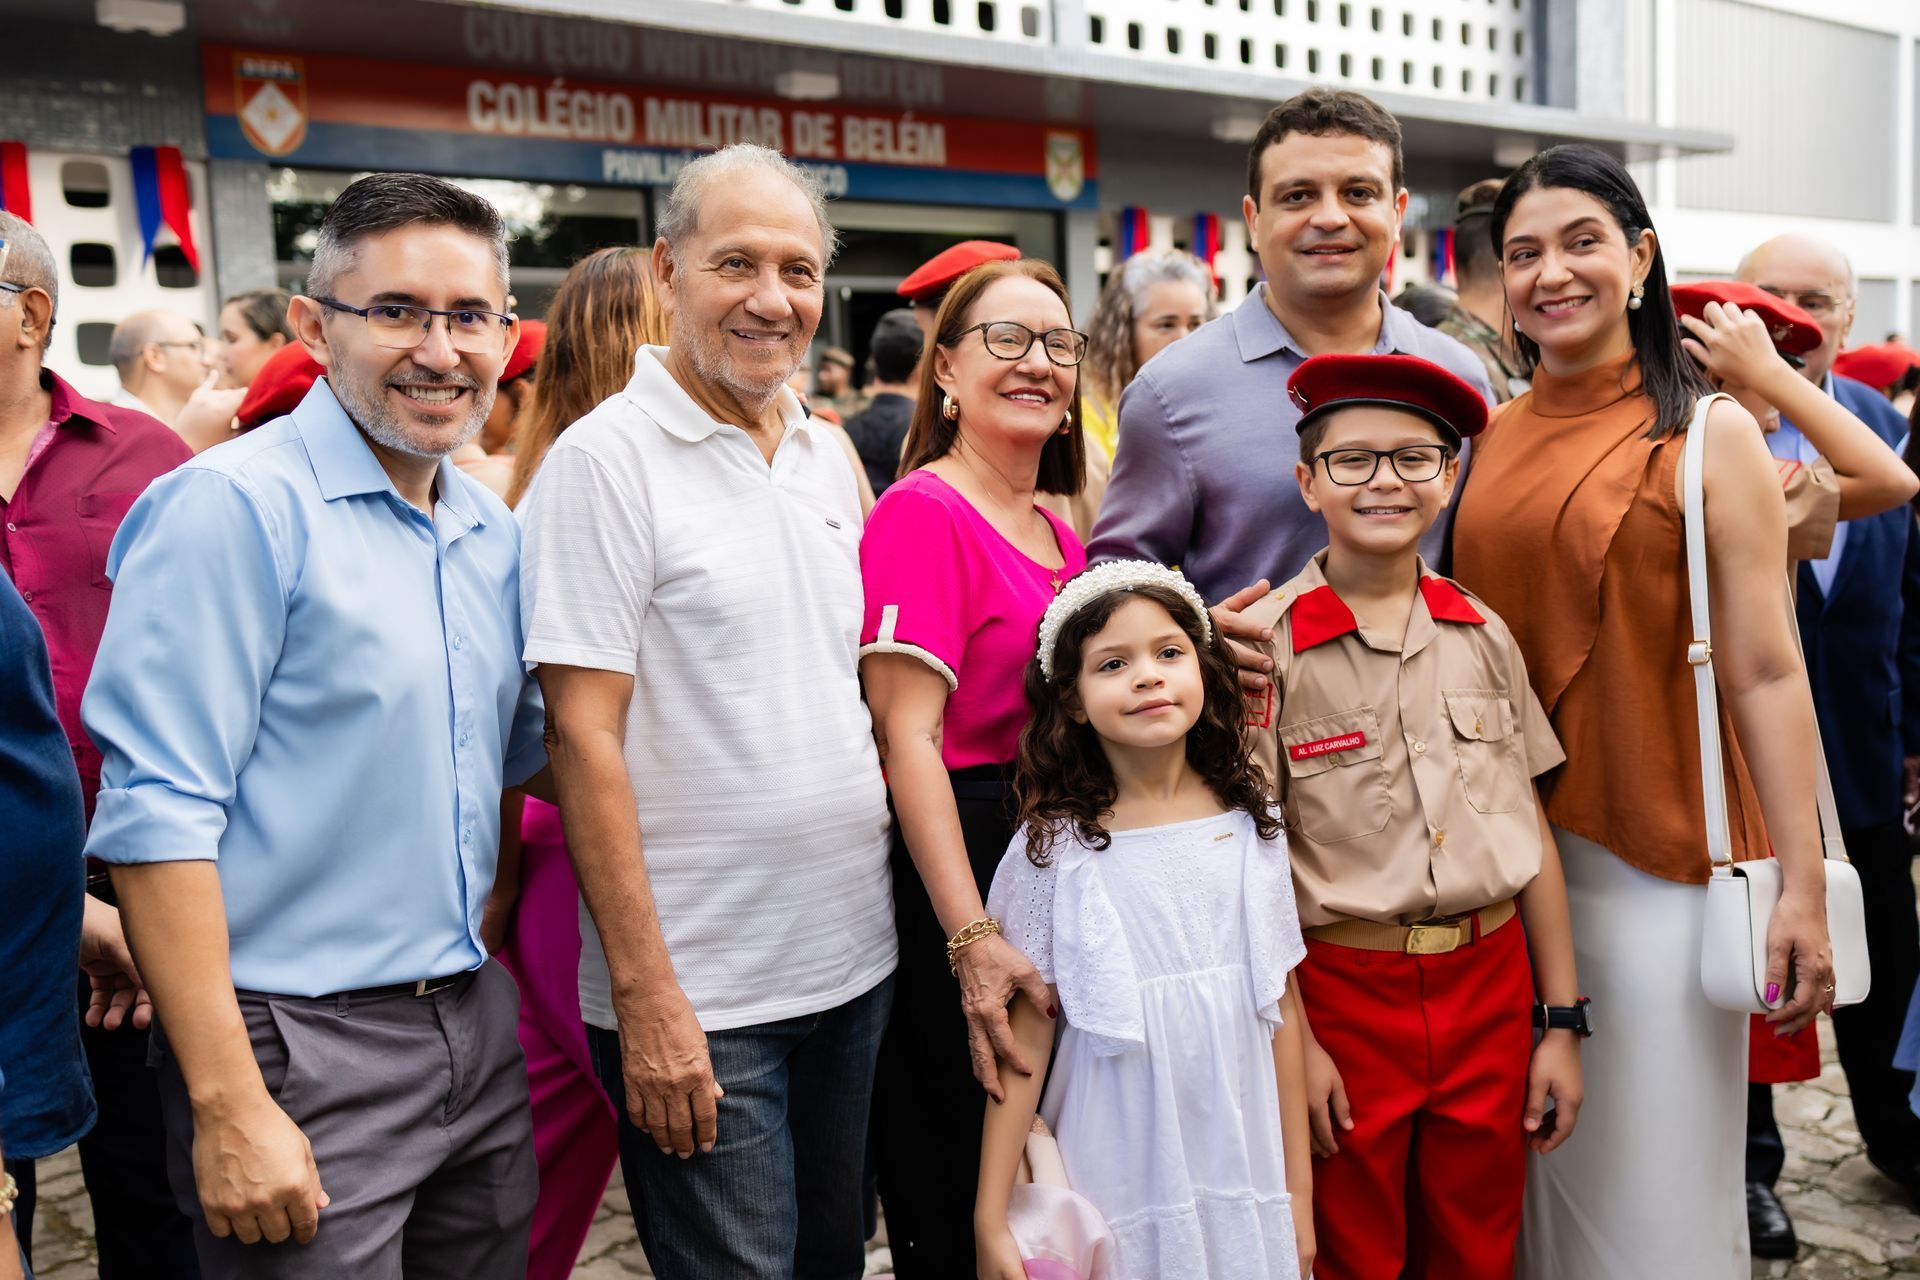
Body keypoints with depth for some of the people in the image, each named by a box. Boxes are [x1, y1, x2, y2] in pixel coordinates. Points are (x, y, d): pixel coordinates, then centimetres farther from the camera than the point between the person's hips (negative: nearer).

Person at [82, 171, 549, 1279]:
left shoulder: (495, 532, 8)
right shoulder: (234, 506, -13)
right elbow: (161, 816, -18)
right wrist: (227, 1105, -20)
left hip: (478, 1022, 7)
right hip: (304, 1052, -7)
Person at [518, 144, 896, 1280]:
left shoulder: (829, 459, 9)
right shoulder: (607, 459, -11)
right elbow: (584, 736, -15)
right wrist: (644, 993, -17)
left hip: (856, 964, 7)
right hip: (697, 998, -6)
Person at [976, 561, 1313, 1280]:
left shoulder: (1252, 828, 0)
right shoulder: (1055, 848, -9)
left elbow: (1282, 1011, 4)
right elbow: (1026, 1036, -7)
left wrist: (1299, 1192, 6)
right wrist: (991, 1221, -9)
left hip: (1246, 1172, 3)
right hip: (1117, 1185, -2)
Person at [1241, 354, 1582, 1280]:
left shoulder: (1483, 635, 4)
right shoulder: (1266, 643, -9)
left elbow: (1531, 831, 7)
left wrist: (1562, 1021, 7)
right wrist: (1292, 1041, -10)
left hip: (1491, 985, 4)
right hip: (1340, 992, -3)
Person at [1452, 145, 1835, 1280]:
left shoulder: (1709, 435, -5)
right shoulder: (1489, 439, 8)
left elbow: (1766, 672, -9)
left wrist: (1802, 888, -12)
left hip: (1656, 857, -4)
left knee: (1654, 1185, 6)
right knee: (1532, 1178, 16)